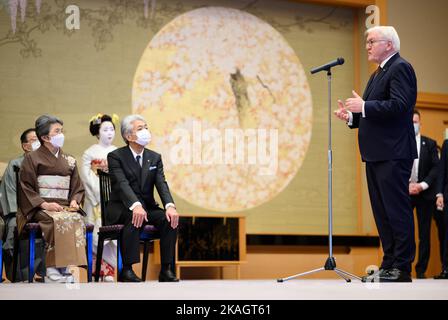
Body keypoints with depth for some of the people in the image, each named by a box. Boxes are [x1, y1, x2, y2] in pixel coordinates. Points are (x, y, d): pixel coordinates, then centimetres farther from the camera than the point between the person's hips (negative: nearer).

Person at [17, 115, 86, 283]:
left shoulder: (69, 160, 20)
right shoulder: (32, 159, 6)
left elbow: (77, 187, 20)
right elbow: (26, 189, -1)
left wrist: (74, 201, -2)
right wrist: (44, 204, -14)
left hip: (65, 207, 4)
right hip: (39, 210, -4)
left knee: (76, 219, -29)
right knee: (60, 220, -35)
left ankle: (65, 266, -32)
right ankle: (52, 268, -33)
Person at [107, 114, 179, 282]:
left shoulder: (155, 158, 11)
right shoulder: (115, 156, -5)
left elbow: (162, 184, -4)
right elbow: (122, 184, -22)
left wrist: (170, 206, -25)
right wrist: (135, 206, -41)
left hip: (147, 207, 5)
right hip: (122, 208, -5)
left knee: (170, 218, -23)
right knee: (135, 218, -37)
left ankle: (166, 270, -20)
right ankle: (126, 270, -32)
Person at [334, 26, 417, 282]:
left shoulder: (401, 68, -9)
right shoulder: (378, 74, 22)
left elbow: (399, 105, -21)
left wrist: (364, 106, -19)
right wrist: (351, 116, 6)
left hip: (393, 154, -10)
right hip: (376, 154, 10)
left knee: (397, 210, -7)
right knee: (382, 211, 12)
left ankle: (402, 269, -3)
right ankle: (389, 265, 18)